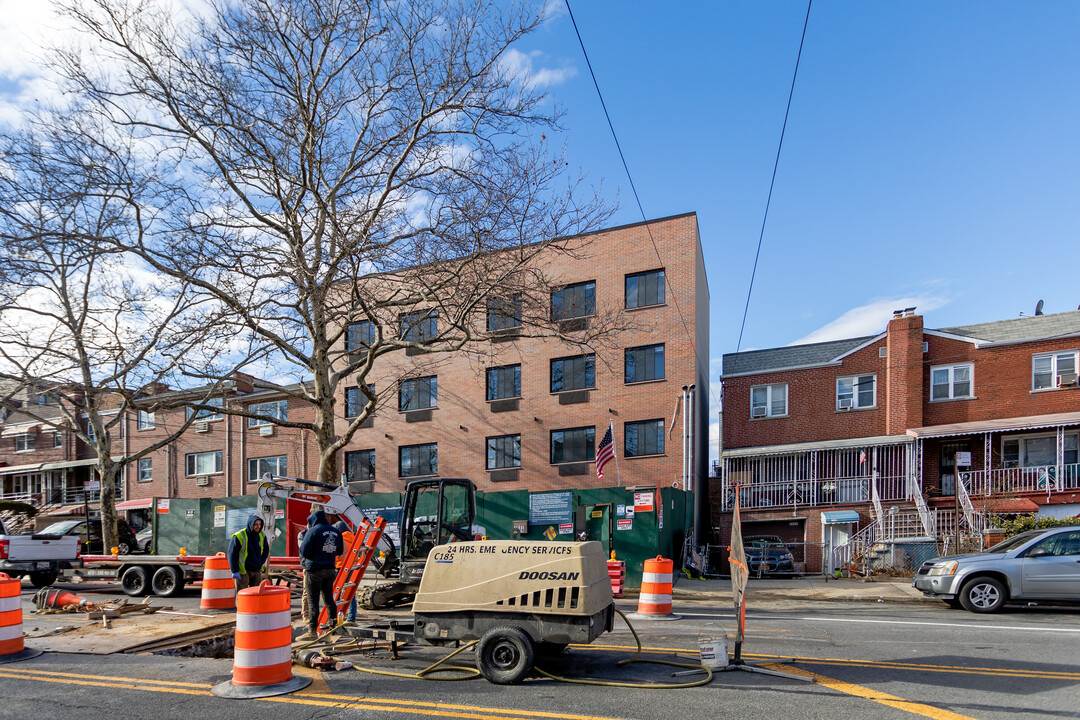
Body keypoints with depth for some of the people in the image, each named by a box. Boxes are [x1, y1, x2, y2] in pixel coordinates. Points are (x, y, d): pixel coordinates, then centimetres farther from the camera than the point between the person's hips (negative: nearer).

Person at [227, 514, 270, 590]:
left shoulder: (262, 535, 3)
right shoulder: (239, 536, -15)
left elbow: (266, 549, 19)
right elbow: (232, 555, -14)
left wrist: (261, 563, 9)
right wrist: (235, 571, -15)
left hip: (257, 571, 5)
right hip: (243, 571, -5)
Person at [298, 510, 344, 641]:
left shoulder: (313, 531, -9)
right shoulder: (336, 532, 9)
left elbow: (304, 551, -11)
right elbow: (339, 551, 16)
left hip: (314, 569, -6)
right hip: (330, 569, 6)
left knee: (313, 600, -1)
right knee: (329, 598, 16)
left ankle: (312, 631, -2)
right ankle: (333, 625, 21)